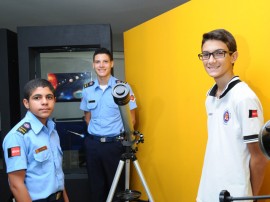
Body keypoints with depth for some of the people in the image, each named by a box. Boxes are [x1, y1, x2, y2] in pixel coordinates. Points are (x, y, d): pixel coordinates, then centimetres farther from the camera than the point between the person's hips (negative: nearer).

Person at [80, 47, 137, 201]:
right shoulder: (87, 90, 4)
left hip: (115, 143, -3)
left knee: (117, 185, 7)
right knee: (96, 185, 13)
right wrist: (96, 131, 4)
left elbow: (131, 119, -1)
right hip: (93, 143, 3)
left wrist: (122, 136, -7)